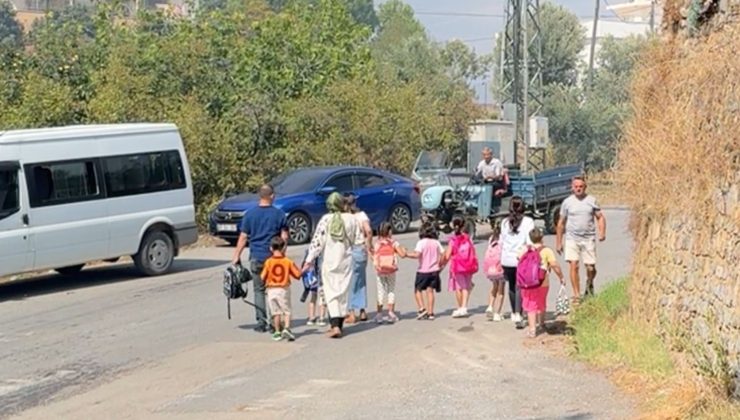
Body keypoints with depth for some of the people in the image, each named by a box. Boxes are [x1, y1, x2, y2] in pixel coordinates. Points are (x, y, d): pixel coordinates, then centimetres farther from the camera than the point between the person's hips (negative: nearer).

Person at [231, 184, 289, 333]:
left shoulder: (250, 214, -1)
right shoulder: (279, 214, -2)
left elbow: (243, 237, -1)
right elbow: (284, 237, -1)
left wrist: (236, 256, 5)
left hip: (256, 257, 0)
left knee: (259, 290, 8)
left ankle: (261, 322, 5)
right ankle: (273, 322, 3)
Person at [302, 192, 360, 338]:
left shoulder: (325, 219, -8)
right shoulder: (351, 219, -3)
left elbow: (317, 241, -9)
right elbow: (357, 240, 0)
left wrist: (310, 260, -5)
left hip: (329, 261, -2)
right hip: (345, 260, 2)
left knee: (331, 292, -1)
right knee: (343, 291, 13)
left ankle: (335, 326, -16)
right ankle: (339, 325, 19)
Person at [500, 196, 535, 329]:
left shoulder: (504, 222, 7)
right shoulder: (528, 222, -5)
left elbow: (501, 242, 10)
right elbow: (530, 242, -9)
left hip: (507, 259, 3)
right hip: (522, 259, -3)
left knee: (512, 286, 17)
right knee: (520, 287, -3)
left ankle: (514, 314, 29)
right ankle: (518, 315, -16)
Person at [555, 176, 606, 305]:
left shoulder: (591, 200, 4)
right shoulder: (567, 202, 4)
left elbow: (600, 217, 6)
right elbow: (561, 223, 9)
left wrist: (602, 232, -12)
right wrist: (558, 242, 8)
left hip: (588, 239, 0)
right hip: (572, 238, 0)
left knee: (591, 268, 0)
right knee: (574, 266, -11)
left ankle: (589, 285, 33)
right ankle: (576, 295, -5)